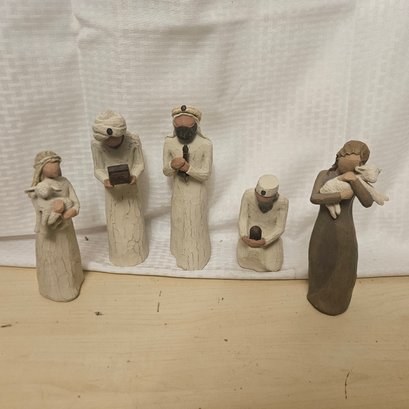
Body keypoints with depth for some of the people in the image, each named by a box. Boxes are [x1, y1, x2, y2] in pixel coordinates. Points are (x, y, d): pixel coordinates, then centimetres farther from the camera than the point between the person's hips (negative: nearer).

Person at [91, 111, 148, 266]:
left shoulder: (133, 139, -23)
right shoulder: (96, 144, -23)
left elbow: (139, 164, -10)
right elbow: (98, 169, -10)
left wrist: (134, 176, -31)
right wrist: (105, 180, -31)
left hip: (130, 187, 0)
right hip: (112, 189, 0)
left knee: (133, 220, 16)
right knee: (115, 222, 14)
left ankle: (136, 252, 41)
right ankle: (119, 255, 39)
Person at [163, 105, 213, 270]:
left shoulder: (206, 144, -21)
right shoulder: (169, 143, -14)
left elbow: (205, 174, -16)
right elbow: (165, 172, -6)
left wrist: (187, 167, -33)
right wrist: (172, 166, -29)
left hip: (197, 192, -2)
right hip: (179, 191, 2)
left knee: (196, 224, 15)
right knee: (179, 223, 19)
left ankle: (197, 257, 40)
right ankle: (182, 254, 45)